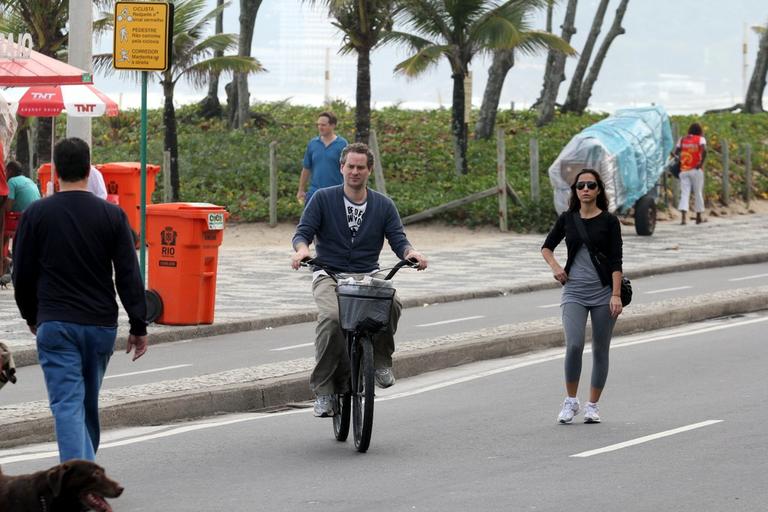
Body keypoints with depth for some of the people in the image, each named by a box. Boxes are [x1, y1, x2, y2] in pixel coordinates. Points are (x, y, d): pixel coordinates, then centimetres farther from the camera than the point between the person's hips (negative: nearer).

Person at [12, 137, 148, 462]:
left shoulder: (36, 214, -3)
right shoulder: (112, 215, -1)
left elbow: (23, 274, 3)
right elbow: (129, 276, -3)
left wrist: (31, 316, 20)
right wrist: (139, 327, 2)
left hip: (55, 325, -2)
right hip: (101, 325, 3)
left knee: (67, 404, -8)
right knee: (89, 403, 20)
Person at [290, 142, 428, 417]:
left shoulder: (384, 206, 10)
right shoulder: (323, 199, 3)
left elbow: (398, 239, 2)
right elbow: (303, 232, -4)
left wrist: (410, 251, -23)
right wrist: (302, 249, -28)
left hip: (368, 276, 2)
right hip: (329, 275, -2)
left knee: (391, 303, -33)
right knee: (331, 317, -34)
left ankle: (381, 359, -6)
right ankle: (323, 389, -22)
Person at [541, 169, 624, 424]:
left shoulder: (609, 221, -1)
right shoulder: (567, 219, 6)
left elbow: (616, 261, -4)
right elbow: (547, 247, 21)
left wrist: (616, 295, -13)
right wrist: (555, 266, 1)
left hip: (603, 291, -1)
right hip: (574, 291, 1)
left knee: (600, 350, 4)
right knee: (574, 345, -16)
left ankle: (593, 405, 14)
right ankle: (570, 401, -3)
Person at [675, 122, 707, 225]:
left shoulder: (682, 140, 9)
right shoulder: (700, 139, 0)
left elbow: (676, 152, 2)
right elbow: (704, 150, -17)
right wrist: (701, 163, -10)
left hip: (684, 170, 2)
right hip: (696, 170, -2)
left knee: (684, 193, -2)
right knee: (698, 193, 11)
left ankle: (683, 217, -18)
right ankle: (698, 217, 18)